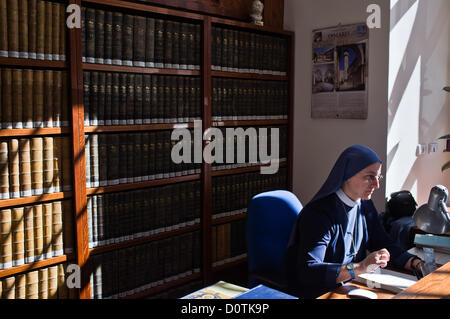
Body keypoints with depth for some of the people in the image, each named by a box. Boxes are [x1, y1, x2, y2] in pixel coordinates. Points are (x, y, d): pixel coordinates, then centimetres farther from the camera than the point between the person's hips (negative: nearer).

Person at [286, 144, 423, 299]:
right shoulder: (318, 213, -22)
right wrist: (361, 267, -35)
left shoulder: (365, 205, 5)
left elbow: (383, 244, 12)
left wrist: (417, 263, -4)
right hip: (320, 294, -7)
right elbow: (307, 273, -29)